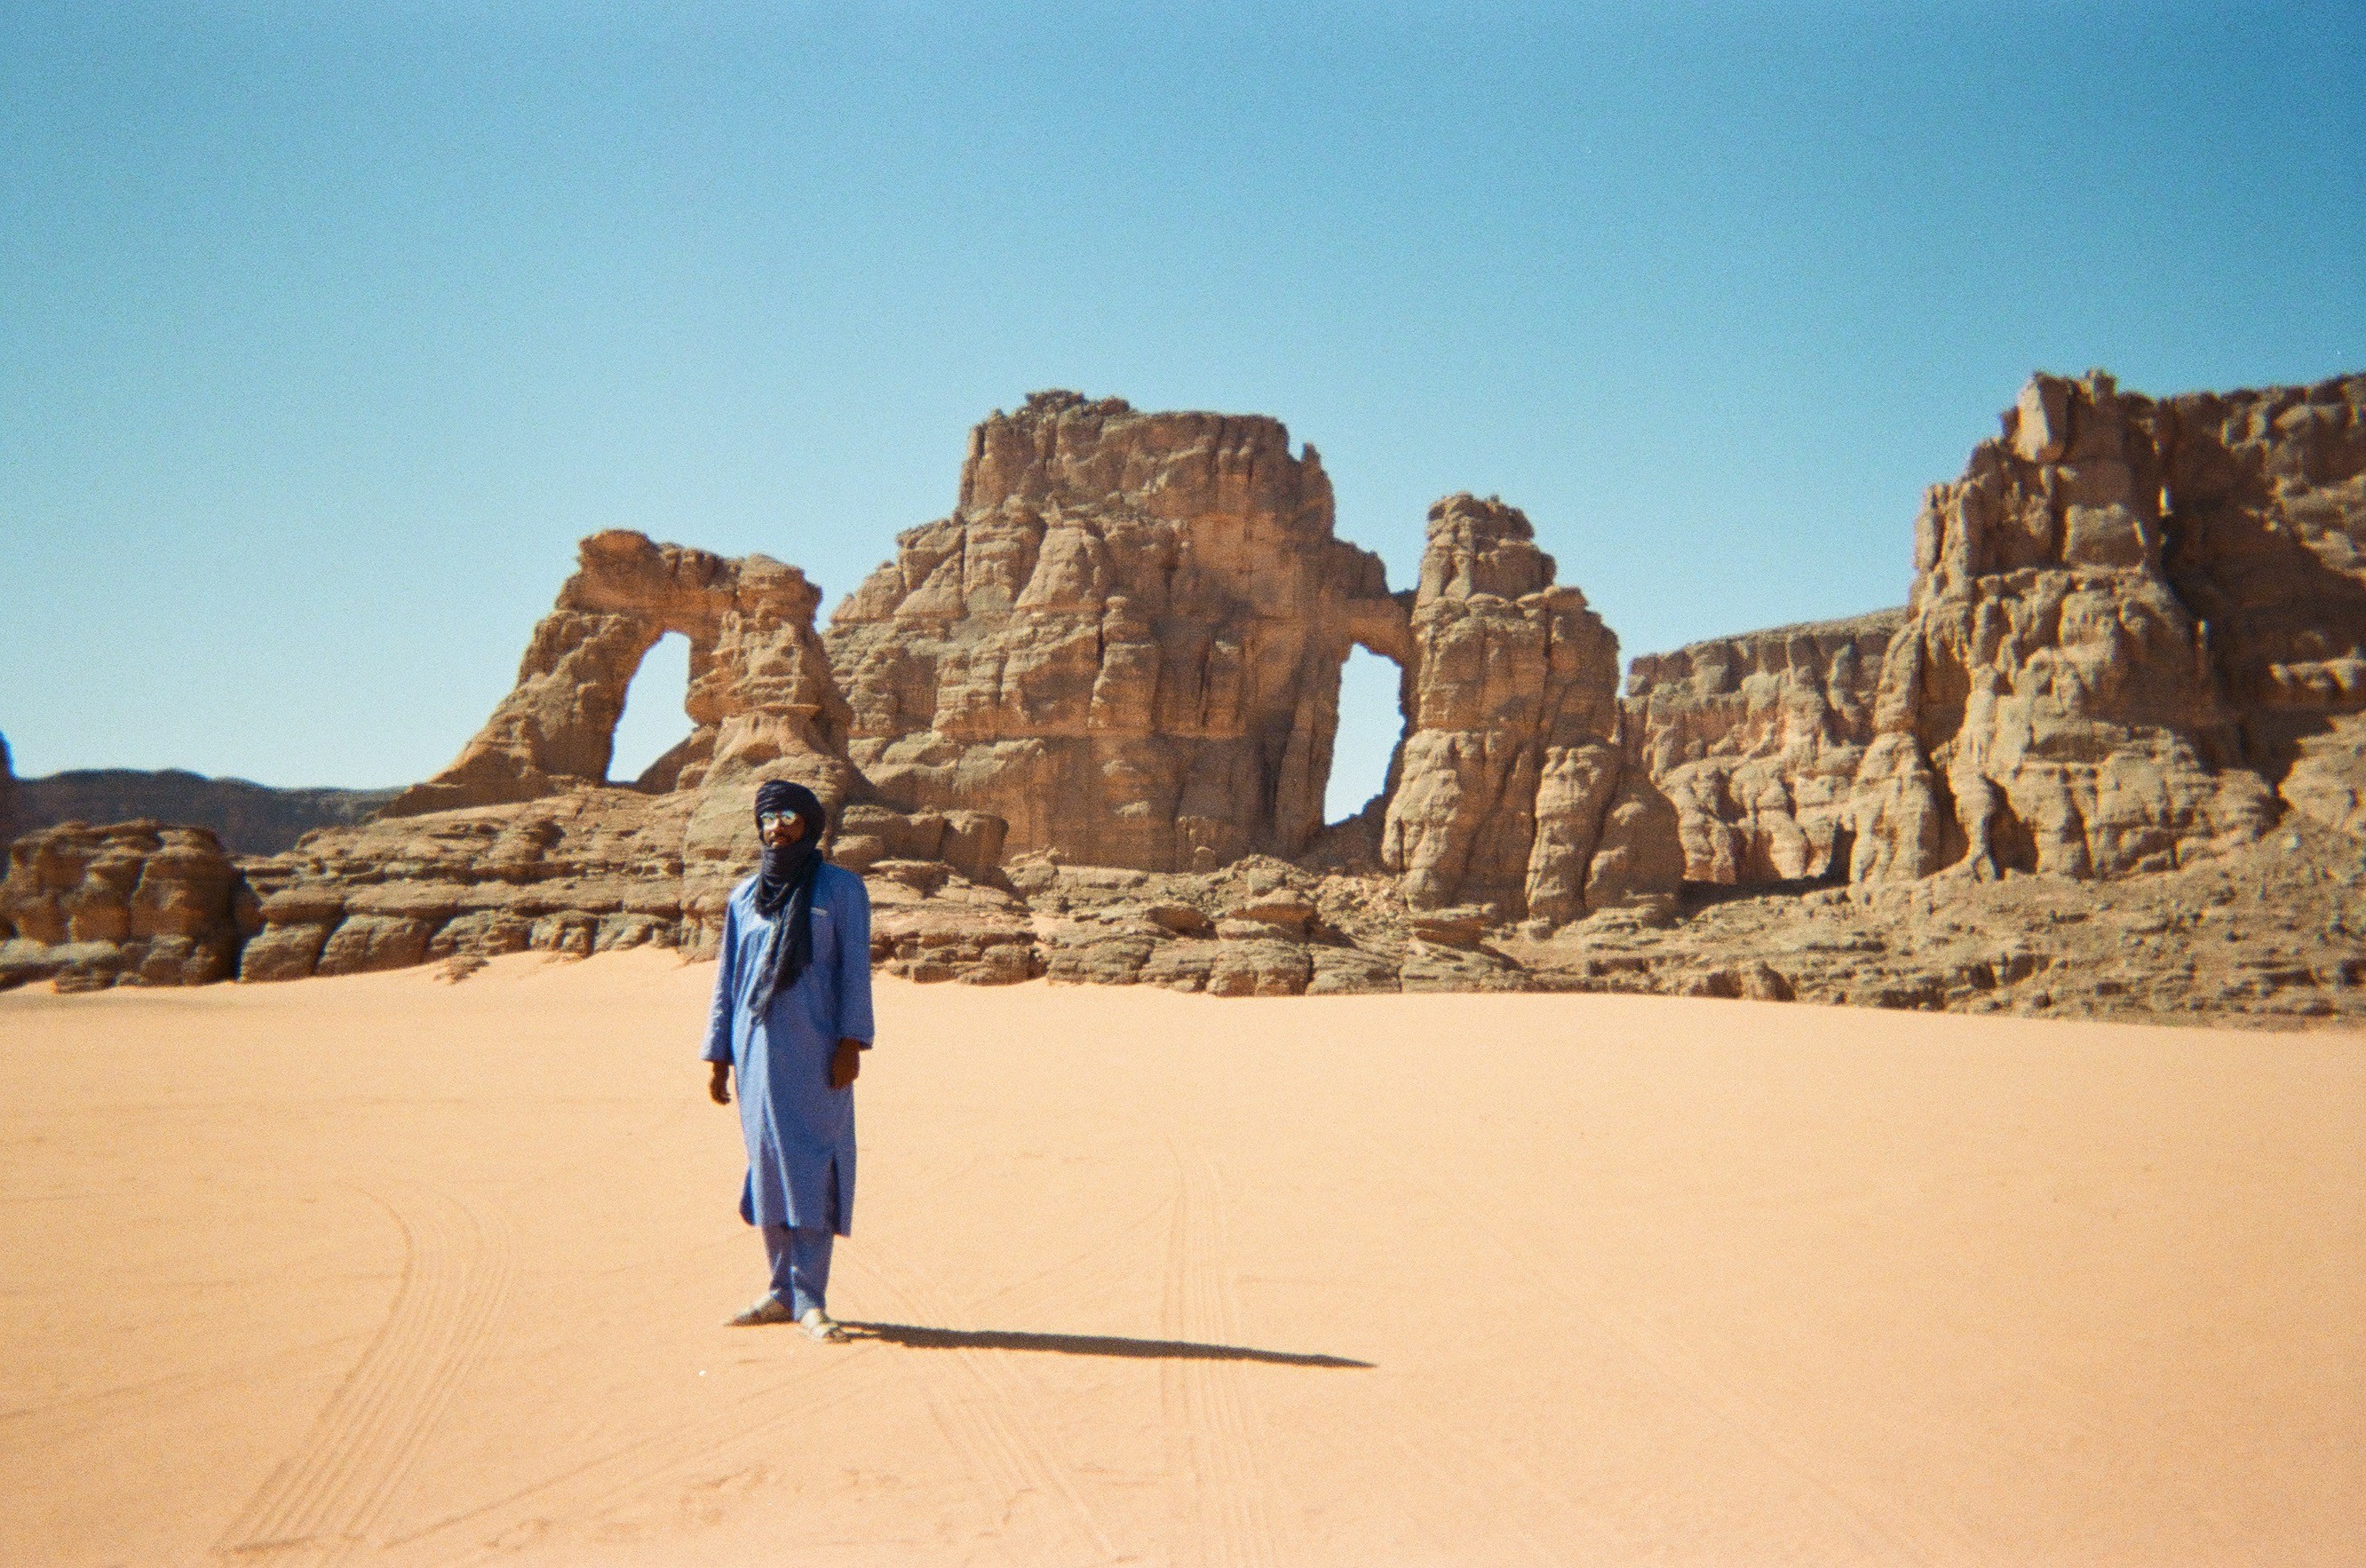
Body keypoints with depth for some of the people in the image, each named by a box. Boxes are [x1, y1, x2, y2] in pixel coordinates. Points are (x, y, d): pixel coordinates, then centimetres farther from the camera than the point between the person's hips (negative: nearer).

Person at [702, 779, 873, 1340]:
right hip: (758, 1046, 4)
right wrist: (717, 1056, 8)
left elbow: (855, 968, -3)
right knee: (769, 1165, 6)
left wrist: (851, 1042, -12)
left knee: (812, 1165, -6)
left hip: (816, 1048, -4)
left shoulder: (842, 888, 3)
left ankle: (809, 1300, -3)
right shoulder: (744, 897, 13)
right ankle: (783, 1291, 14)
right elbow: (727, 978, 13)